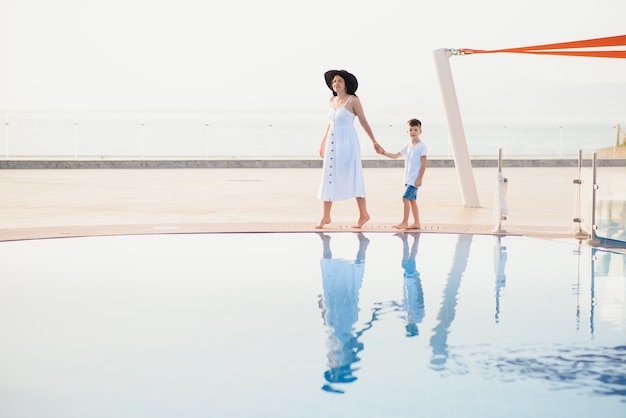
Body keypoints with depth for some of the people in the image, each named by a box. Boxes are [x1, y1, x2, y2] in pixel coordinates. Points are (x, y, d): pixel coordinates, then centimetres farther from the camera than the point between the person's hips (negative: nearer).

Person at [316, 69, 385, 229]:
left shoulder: (353, 100, -7)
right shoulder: (332, 100, 10)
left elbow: (363, 122, -4)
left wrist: (375, 142, -4)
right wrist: (323, 142, 25)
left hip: (348, 142, -6)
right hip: (333, 143, 6)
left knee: (352, 178, -4)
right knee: (328, 178, 4)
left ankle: (363, 214, 7)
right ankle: (326, 216, 8)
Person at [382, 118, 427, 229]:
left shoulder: (421, 146, -9)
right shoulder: (408, 146, 13)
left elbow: (424, 162, -13)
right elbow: (395, 155, 19)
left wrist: (420, 178, -17)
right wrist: (384, 153, 4)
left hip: (415, 179, -8)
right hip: (408, 178, 8)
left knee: (405, 198, -15)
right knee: (412, 200, 11)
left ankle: (404, 222, -12)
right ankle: (416, 223, 17)